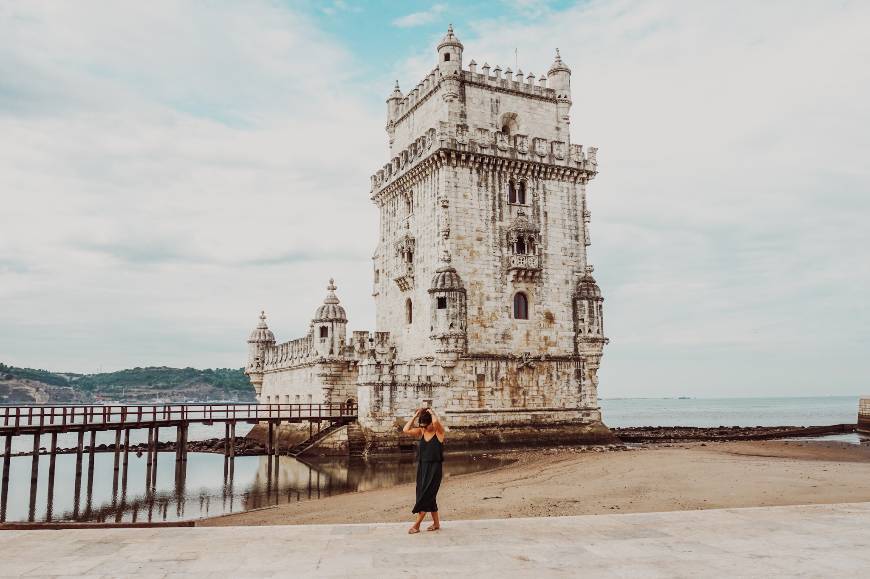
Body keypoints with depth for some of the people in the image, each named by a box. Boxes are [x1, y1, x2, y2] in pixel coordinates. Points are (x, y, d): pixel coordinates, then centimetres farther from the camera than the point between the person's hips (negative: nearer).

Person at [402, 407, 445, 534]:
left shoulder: (439, 431, -10)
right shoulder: (421, 432, 5)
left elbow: (436, 421, -32)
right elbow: (406, 430, -9)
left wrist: (432, 412, -13)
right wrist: (415, 416, -8)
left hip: (434, 468, -6)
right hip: (422, 467, 6)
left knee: (426, 496, -4)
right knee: (428, 497, 12)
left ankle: (416, 525, 3)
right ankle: (436, 523, 24)